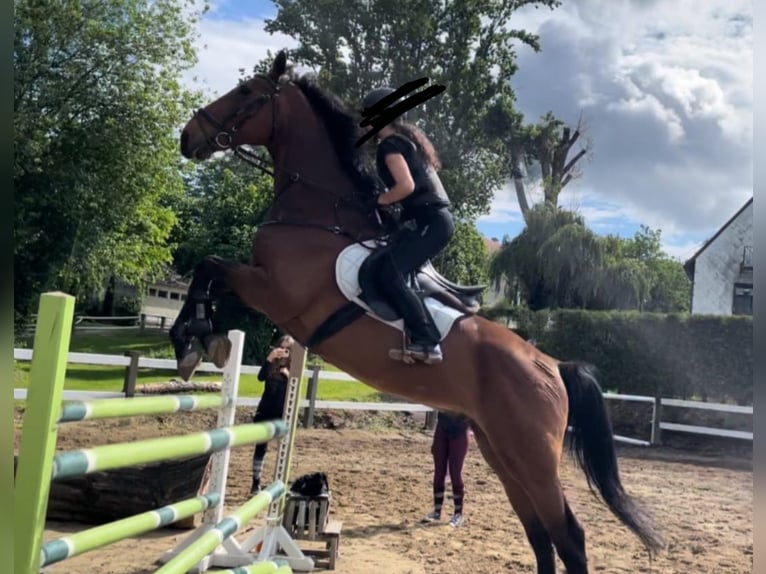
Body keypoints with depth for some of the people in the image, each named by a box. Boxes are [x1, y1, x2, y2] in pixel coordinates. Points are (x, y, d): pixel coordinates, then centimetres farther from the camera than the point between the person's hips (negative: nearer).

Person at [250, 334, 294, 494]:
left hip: (283, 413, 0)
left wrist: (289, 376, -27)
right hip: (265, 411, 1)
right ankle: (256, 483, 12)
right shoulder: (272, 364, 1)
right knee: (260, 447, 4)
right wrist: (269, 358, -29)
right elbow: (261, 377, -18)